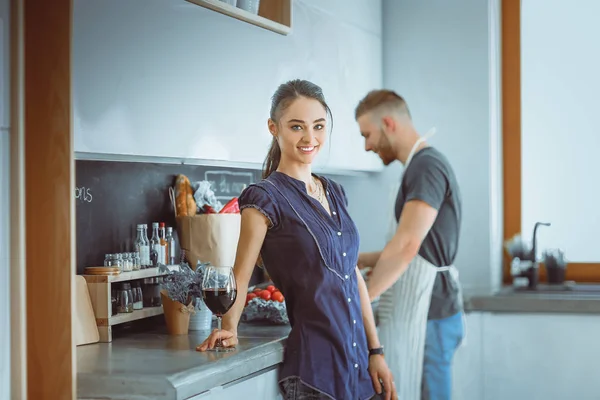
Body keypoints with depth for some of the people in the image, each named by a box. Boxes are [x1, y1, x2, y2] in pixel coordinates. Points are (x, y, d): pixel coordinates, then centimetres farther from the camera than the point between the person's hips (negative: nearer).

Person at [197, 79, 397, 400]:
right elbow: (240, 277, -8)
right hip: (314, 368, -6)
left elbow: (354, 276, 13)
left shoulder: (334, 193, 12)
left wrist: (376, 351, 10)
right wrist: (229, 329, -26)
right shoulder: (265, 198, -8)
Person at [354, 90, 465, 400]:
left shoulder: (427, 167, -14)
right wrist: (357, 260, 17)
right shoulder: (422, 166, 17)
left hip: (426, 317, -10)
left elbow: (407, 246, -23)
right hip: (418, 315, 10)